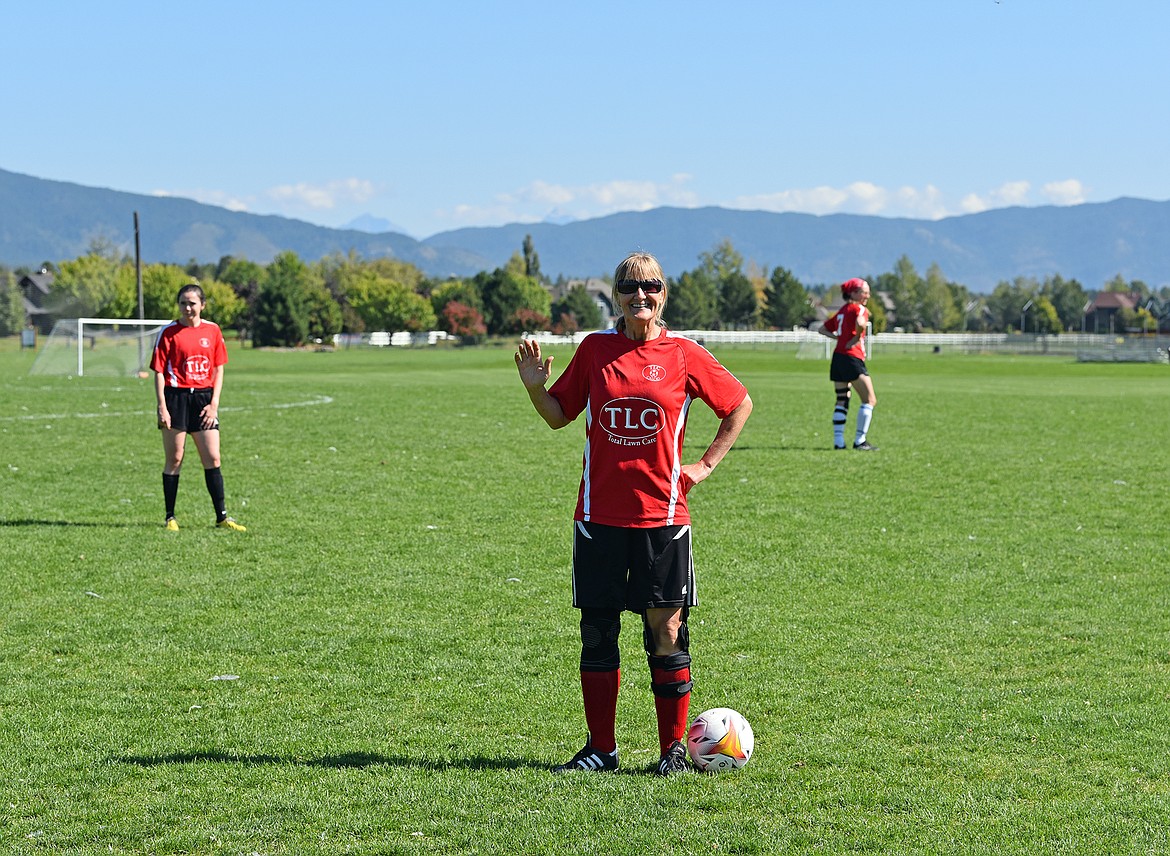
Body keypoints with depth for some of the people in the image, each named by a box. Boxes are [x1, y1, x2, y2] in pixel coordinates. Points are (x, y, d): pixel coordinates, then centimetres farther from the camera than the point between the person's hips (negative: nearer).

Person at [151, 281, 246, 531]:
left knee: (212, 459, 2)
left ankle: (221, 516, 7)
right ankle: (170, 517, 9)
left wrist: (214, 403, 0)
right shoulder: (169, 332, -3)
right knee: (174, 459, 2)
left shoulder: (212, 330, 6)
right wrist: (162, 407, -12)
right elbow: (159, 371, -4)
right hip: (176, 397, -3)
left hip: (203, 398, 3)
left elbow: (219, 369, 9)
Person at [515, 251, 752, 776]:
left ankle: (674, 748, 11)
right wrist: (535, 388, -8)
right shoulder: (595, 349, 5)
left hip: (661, 513, -2)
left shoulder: (682, 355, 1)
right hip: (600, 512, 2)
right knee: (597, 630, 5)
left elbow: (739, 404, 12)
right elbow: (559, 414, 12)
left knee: (667, 629, -1)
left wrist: (706, 465, 6)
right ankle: (601, 748, 15)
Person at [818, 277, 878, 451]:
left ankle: (838, 441, 6)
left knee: (842, 401, 11)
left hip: (838, 358, 8)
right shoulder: (858, 309, -6)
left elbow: (822, 329, 23)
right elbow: (860, 323, -29)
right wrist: (856, 338, -12)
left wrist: (838, 337, 11)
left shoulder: (841, 311, 18)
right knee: (869, 400, -2)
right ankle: (860, 441, -6)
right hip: (852, 358, -8)